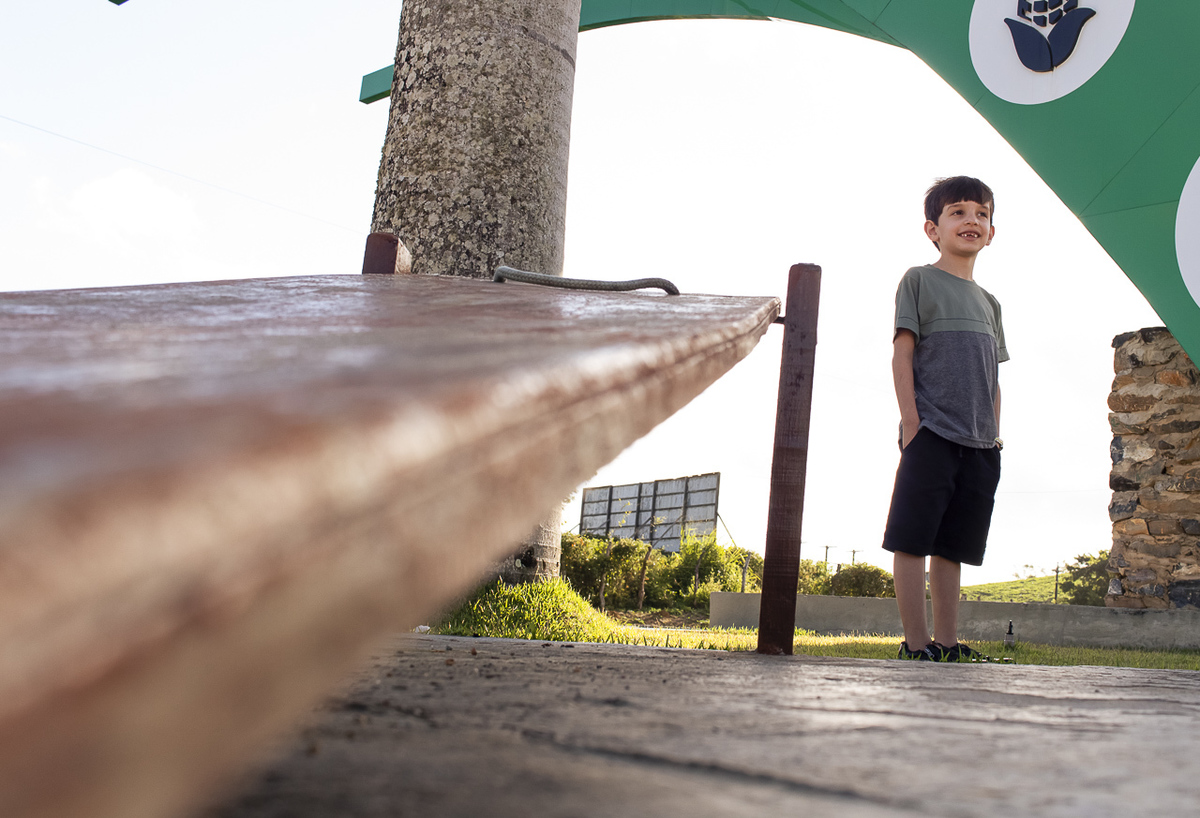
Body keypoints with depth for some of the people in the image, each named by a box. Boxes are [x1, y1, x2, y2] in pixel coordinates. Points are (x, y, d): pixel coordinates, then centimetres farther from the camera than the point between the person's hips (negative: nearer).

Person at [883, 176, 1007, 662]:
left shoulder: (988, 303, 22)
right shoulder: (919, 280, 4)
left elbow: (993, 378, 21)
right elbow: (902, 353, -4)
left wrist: (994, 435, 10)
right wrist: (911, 422, -12)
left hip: (978, 442, 6)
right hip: (930, 433, -6)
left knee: (952, 545, 7)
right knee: (912, 539, -8)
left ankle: (947, 642, 11)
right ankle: (916, 643, -4)